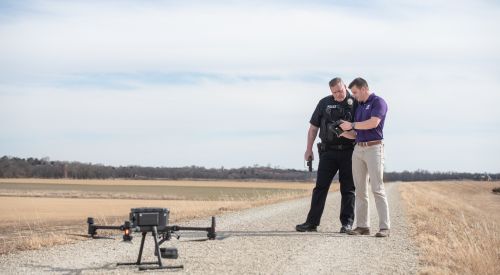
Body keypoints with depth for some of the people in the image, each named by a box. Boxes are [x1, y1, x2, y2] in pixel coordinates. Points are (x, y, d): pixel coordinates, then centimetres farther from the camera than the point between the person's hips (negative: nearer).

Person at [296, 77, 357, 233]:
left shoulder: (355, 103, -2)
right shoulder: (324, 103, 6)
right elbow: (314, 127, 11)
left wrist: (346, 133, -26)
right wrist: (309, 149, 7)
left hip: (348, 151, -2)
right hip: (328, 151, 2)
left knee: (348, 189, 1)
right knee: (321, 186, -1)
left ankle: (347, 223, 6)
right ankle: (312, 222, -1)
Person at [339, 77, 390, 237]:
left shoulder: (379, 102, -5)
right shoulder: (359, 106, 19)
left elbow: (373, 123, -19)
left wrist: (351, 125, -12)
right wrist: (343, 132, 7)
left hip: (374, 148, -8)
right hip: (358, 149, 8)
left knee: (377, 188, -11)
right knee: (360, 190, 4)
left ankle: (384, 227, -11)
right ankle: (362, 226, 7)